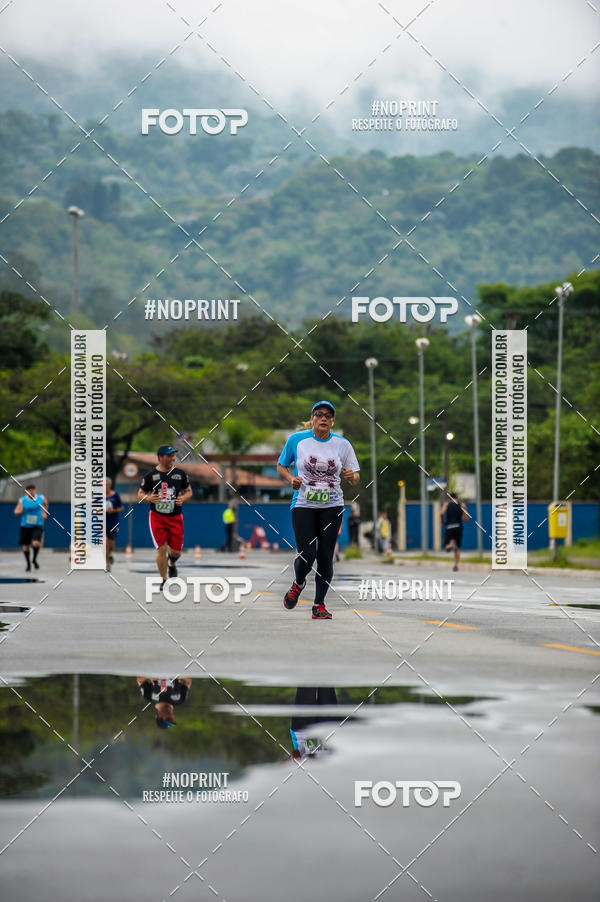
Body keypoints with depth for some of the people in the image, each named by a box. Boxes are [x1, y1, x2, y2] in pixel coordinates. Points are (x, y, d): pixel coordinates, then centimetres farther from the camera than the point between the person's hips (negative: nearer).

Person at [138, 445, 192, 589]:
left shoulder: (180, 474, 3)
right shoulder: (151, 475, -2)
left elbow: (189, 491, 12)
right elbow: (140, 494, 5)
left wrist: (183, 498, -10)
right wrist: (148, 498, -17)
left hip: (176, 517, 2)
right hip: (157, 517, -2)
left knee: (176, 550, 2)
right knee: (161, 548, -10)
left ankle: (171, 563, 40)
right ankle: (164, 580, 6)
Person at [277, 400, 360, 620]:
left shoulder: (342, 444, 4)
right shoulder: (296, 440, 1)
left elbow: (355, 476, 10)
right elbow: (281, 466, 12)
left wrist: (352, 476, -14)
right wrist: (291, 479, -8)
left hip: (332, 506, 2)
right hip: (303, 505, -2)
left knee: (325, 556, -1)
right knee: (307, 554, -13)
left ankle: (319, 604, 12)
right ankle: (298, 583, 21)